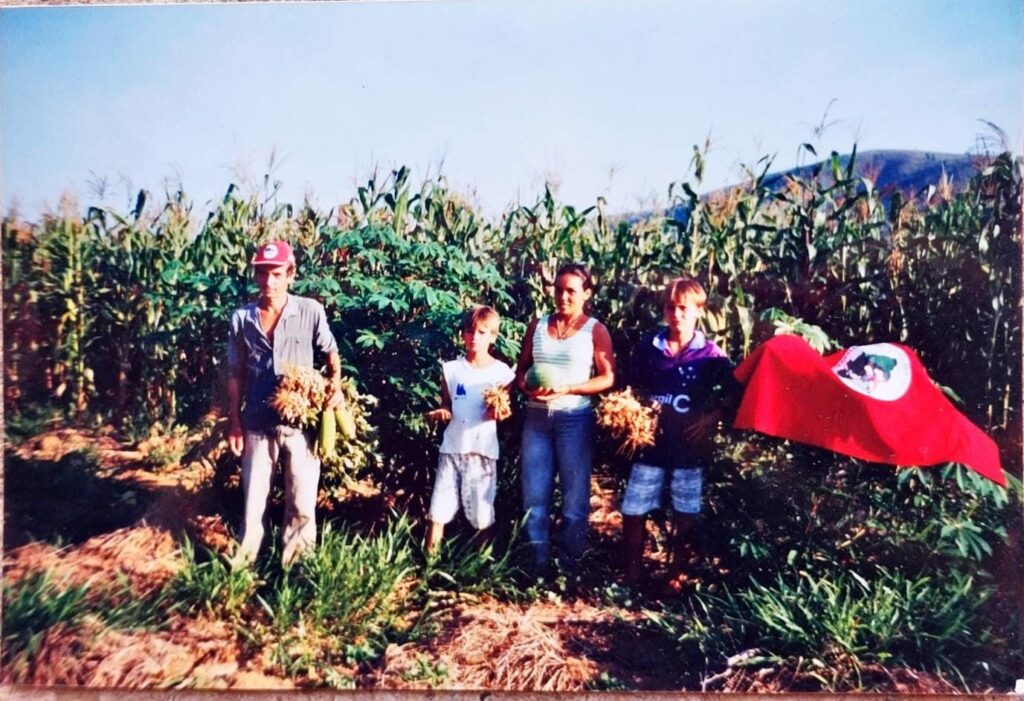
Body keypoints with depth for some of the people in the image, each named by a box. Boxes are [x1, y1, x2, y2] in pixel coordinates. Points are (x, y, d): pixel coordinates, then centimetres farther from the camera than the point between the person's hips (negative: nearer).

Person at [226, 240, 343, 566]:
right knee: (253, 499, 13)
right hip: (257, 424, 2)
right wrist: (234, 422, 6)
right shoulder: (241, 317, 1)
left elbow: (331, 353, 9)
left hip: (300, 421, -2)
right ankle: (243, 562, 30)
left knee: (302, 503, 5)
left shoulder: (311, 311, -5)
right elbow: (236, 374, 8)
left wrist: (336, 385, -9)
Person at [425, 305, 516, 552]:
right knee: (438, 513, 4)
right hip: (451, 448, 2)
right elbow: (447, 405, 13)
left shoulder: (502, 373, -1)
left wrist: (499, 412, -18)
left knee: (482, 517, 4)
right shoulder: (450, 369, 5)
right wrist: (441, 412, -9)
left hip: (483, 450, -2)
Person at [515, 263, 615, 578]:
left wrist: (567, 389, -17)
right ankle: (538, 562, 19)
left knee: (574, 494, 5)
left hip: (574, 419, -3)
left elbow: (608, 377, -6)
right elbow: (521, 368, 13)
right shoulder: (537, 325, 9)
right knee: (534, 493, 6)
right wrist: (527, 388, -9)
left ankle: (570, 565, 18)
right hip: (536, 417, 3)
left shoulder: (595, 330, -1)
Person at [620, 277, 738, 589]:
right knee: (633, 511, 4)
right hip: (651, 442, 2)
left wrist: (708, 419, -10)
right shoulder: (647, 346, 1)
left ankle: (677, 574, 26)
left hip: (689, 446, -2)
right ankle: (632, 575, 21)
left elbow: (730, 393, 3)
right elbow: (634, 389, 13)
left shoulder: (711, 355, -4)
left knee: (686, 514, 8)